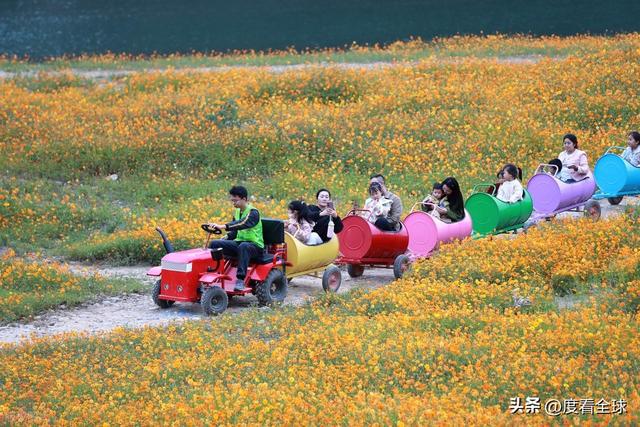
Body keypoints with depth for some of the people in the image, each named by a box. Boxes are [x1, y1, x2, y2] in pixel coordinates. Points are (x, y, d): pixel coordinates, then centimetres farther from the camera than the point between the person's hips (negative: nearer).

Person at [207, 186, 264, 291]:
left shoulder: (253, 212, -13)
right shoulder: (237, 212, 12)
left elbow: (242, 224, -33)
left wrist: (223, 226, -44)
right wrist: (225, 238, 0)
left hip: (255, 246, -8)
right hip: (239, 242, 8)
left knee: (243, 246, -42)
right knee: (215, 244, -9)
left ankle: (241, 280, -45)